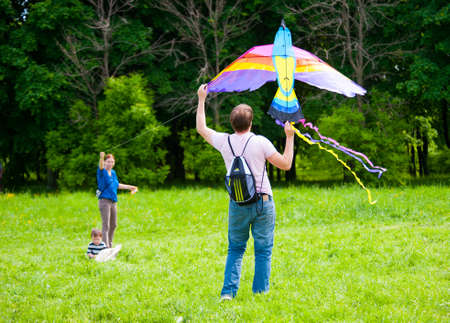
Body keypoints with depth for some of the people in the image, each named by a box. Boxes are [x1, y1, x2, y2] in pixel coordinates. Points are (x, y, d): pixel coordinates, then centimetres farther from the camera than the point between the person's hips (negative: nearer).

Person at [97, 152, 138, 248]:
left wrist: (129, 187, 33)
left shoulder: (113, 173, 13)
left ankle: (110, 245, 31)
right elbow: (101, 167, -32)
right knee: (106, 225, -11)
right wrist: (101, 158, -52)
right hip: (104, 200, -8)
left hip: (113, 202, 8)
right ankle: (105, 246, -11)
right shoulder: (102, 172, -8)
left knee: (113, 225, 16)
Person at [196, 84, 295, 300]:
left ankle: (228, 291, 4)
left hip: (237, 204, 3)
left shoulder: (224, 141, -1)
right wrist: (290, 137, 5)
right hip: (263, 203, -3)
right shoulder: (260, 142, -11)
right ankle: (260, 291, 6)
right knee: (263, 250, 6)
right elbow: (285, 164, -4)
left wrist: (201, 99, 26)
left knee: (235, 249, 13)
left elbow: (201, 128, 18)